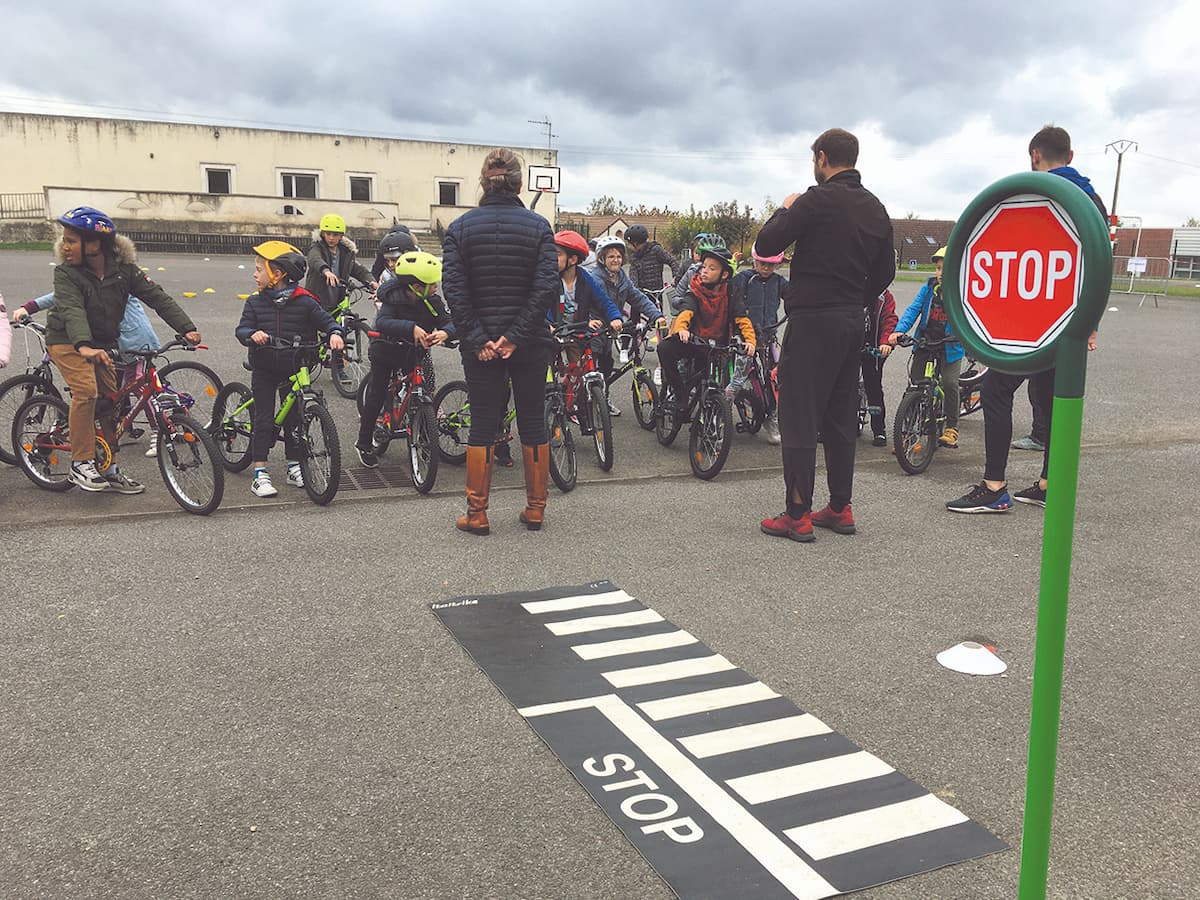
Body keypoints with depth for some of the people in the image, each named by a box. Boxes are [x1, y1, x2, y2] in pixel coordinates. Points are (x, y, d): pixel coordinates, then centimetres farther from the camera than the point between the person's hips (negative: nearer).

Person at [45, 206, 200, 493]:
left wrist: (186, 328, -26)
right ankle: (80, 464, -15)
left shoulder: (123, 268, -8)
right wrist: (84, 346, -50)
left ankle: (110, 470, 15)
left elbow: (156, 296, -13)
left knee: (109, 402, 3)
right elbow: (71, 310, -31)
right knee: (86, 391, -24)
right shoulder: (66, 273, -16)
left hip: (103, 344, 4)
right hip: (67, 341, -4)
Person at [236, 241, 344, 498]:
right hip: (263, 368, 0)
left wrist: (335, 334, -24)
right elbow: (241, 330, -7)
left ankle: (294, 466, 23)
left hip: (293, 368, 0)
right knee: (264, 419, -1)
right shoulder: (255, 302, -1)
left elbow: (326, 321, -3)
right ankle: (260, 474, 3)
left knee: (294, 415, 9)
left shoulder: (304, 301, -6)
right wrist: (252, 334, -29)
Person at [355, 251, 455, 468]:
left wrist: (444, 332, -44)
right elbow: (382, 322, -42)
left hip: (413, 352, 4)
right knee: (376, 396, -2)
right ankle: (364, 443, 11)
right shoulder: (393, 299, -26)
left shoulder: (432, 301, -14)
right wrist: (412, 328, -57)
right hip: (386, 351, -4)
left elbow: (449, 321, -19)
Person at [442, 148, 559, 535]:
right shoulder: (538, 227, -2)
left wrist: (477, 338, -9)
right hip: (530, 343, 0)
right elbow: (547, 286, -12)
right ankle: (535, 510, 18)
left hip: (480, 344, 0)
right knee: (533, 423, 10)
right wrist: (515, 335, -13)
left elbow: (454, 288, -10)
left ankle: (476, 514, 11)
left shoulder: (460, 227, -1)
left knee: (482, 426, 7)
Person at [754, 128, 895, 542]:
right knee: (841, 416, 14)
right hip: (852, 322, 8)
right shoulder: (876, 209, 13)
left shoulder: (817, 199, -12)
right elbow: (885, 271, 18)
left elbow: (766, 244, -12)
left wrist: (785, 210, 5)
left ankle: (797, 515, -2)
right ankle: (840, 508, 19)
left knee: (799, 416, -3)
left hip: (812, 320, -8)